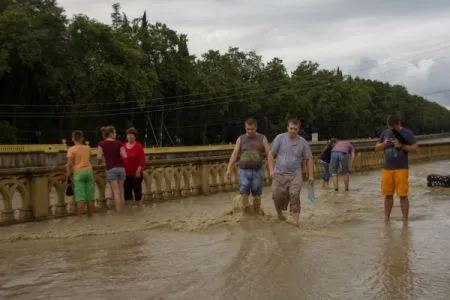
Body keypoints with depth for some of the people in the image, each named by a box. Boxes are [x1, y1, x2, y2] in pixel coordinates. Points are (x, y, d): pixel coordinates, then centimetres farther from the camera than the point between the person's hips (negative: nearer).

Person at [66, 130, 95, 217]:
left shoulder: (71, 149, -3)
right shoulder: (88, 148, 12)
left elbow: (70, 163, -9)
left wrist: (68, 174, -1)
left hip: (78, 173, -4)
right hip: (89, 171, 4)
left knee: (80, 197, -7)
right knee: (90, 197, 7)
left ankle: (79, 217, -10)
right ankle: (90, 216, 13)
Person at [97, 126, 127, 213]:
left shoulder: (102, 144, -2)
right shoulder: (118, 143, 2)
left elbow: (99, 157, -7)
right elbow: (125, 156, -5)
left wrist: (100, 161, 15)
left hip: (111, 169, -2)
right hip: (121, 168, 2)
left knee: (115, 191, -1)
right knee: (121, 190, 14)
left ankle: (118, 212, -2)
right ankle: (122, 210, 18)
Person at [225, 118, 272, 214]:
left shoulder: (262, 139, 4)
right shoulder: (241, 139, 7)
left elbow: (269, 153, -2)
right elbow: (234, 154, 1)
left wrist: (272, 169, -13)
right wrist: (229, 169, -10)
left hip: (258, 171, 0)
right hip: (244, 171, 0)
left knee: (257, 195, 5)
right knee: (244, 194, -8)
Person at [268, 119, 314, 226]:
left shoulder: (303, 142, 2)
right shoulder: (280, 138, -1)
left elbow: (309, 159, 9)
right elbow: (271, 154, 0)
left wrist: (311, 175, 3)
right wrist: (271, 170, -9)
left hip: (295, 174, 0)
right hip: (279, 174, 0)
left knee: (295, 196, -12)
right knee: (277, 196, 2)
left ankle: (295, 221, -9)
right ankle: (279, 213, 32)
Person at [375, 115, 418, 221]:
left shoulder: (407, 133, 0)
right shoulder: (385, 133, 12)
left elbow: (415, 149, -4)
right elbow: (377, 147, 16)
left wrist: (401, 146, -16)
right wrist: (384, 144, -4)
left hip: (401, 169, -4)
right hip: (387, 168, 4)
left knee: (403, 195, -4)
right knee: (388, 194, 7)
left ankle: (405, 220, 3)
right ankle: (386, 219, 16)